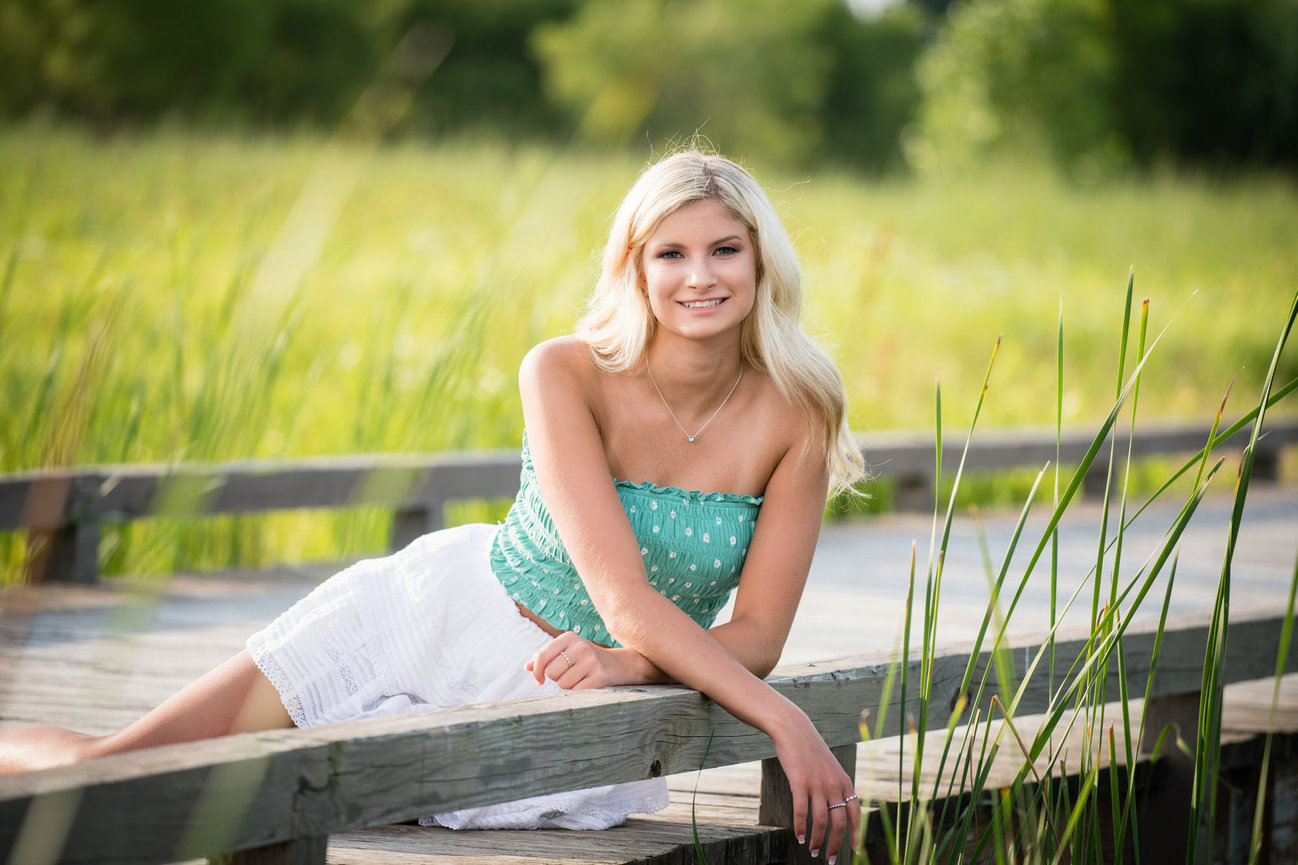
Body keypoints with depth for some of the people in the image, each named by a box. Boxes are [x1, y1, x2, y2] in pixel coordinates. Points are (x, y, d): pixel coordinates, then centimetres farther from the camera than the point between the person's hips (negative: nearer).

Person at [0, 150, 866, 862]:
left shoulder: (797, 414, -14)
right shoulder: (565, 375, -19)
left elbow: (759, 635, -8)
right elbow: (623, 599, -27)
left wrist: (631, 664, -27)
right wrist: (787, 722, -32)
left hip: (555, 699, 1)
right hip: (445, 612, -1)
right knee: (105, 768, -6)